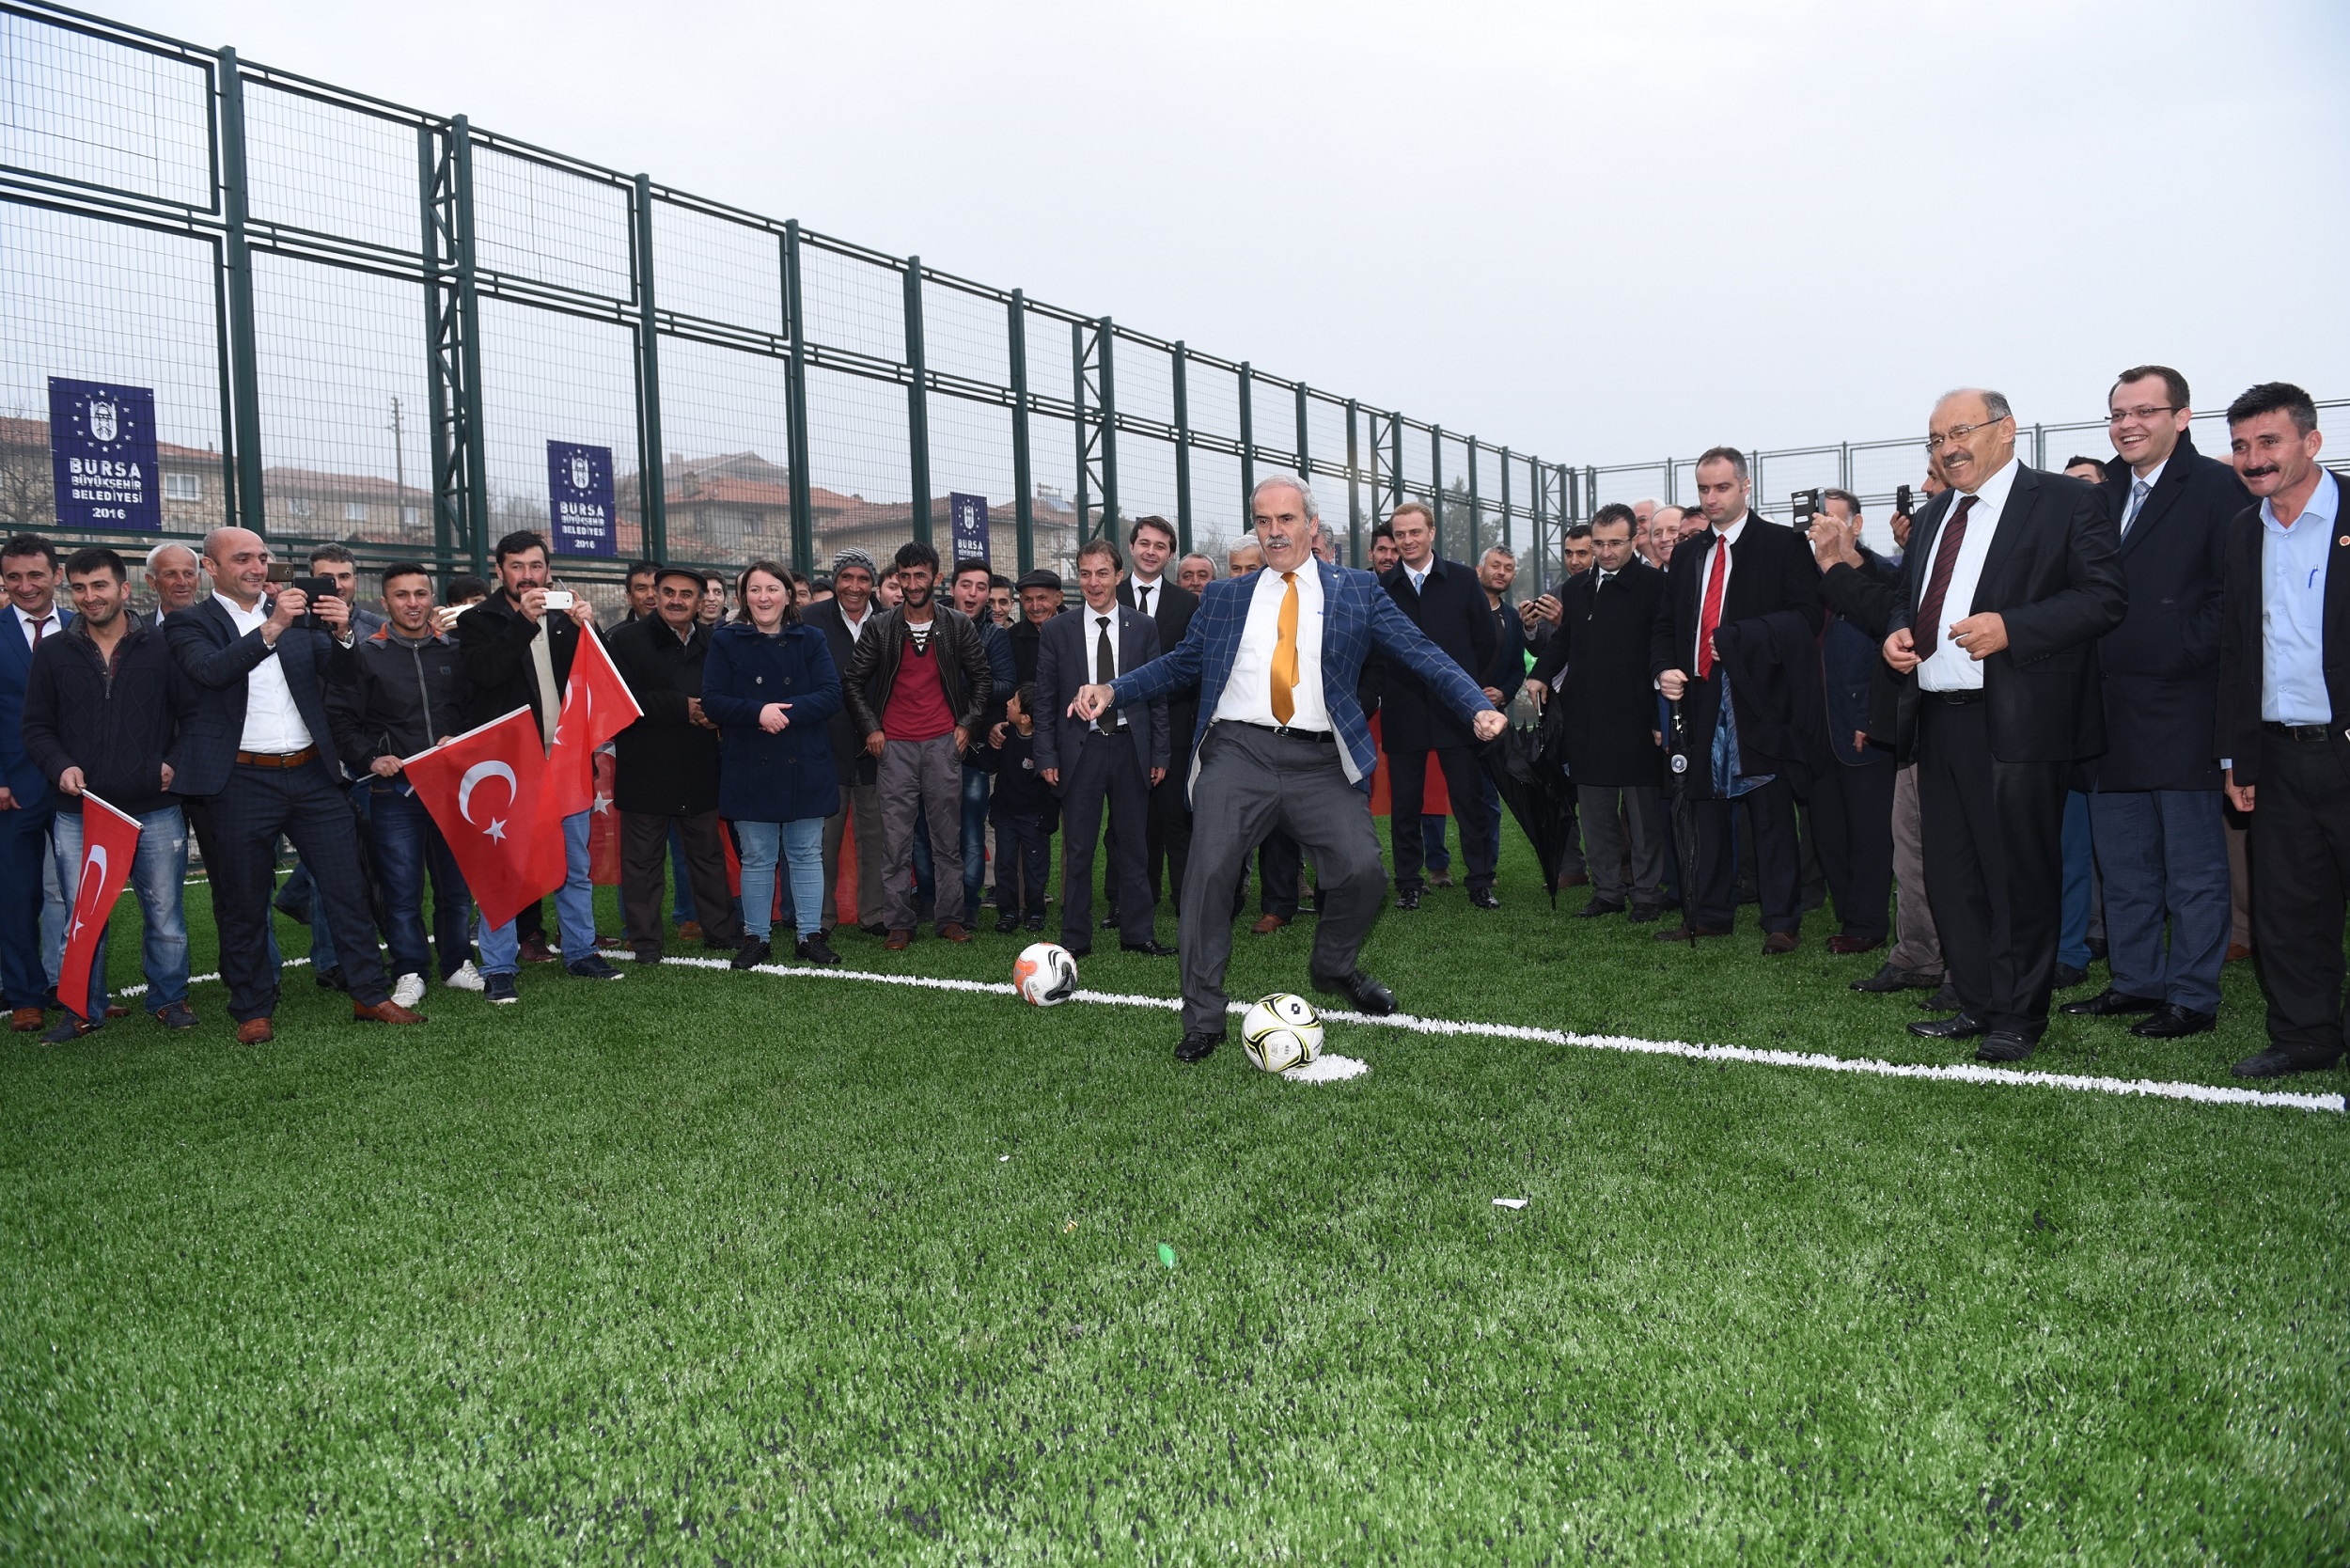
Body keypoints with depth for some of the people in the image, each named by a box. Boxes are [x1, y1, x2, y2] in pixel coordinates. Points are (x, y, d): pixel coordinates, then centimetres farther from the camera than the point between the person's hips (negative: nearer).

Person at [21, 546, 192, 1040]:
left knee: (165, 914, 6)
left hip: (155, 809, -1)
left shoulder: (161, 647, 2)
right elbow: (37, 726, 9)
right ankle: (84, 1009, 20)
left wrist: (175, 763, -5)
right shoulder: (52, 652, 6)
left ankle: (169, 998, 21)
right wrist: (60, 767, -7)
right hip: (79, 811, 1)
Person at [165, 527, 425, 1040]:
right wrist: (272, 628, -27)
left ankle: (370, 996, 11)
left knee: (349, 887, 3)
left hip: (312, 773, 3)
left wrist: (341, 635, -15)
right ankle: (253, 1010, 18)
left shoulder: (298, 613, 12)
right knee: (244, 903, 7)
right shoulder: (190, 623, 2)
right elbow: (210, 670, -18)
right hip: (242, 782, -3)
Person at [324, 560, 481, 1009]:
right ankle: (410, 974, 14)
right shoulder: (363, 655, 3)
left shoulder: (454, 652, 11)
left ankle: (456, 964, 22)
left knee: (457, 884, 8)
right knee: (402, 890, 2)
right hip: (393, 791, -2)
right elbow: (341, 719, 1)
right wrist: (370, 758, -12)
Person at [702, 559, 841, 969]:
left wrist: (785, 711, -20)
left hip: (805, 767, 1)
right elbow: (713, 701, -5)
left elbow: (831, 695, -6)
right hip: (750, 769, -1)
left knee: (807, 855, 7)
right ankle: (755, 937, 17)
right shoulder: (726, 641, 2)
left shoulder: (811, 639, 4)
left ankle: (810, 936, 15)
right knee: (756, 859, 6)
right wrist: (758, 712, -21)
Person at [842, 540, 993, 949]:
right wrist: (870, 728, 1)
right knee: (895, 840, 1)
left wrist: (968, 724, 3)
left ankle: (951, 919, 13)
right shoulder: (880, 627, 3)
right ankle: (898, 924, 8)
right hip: (894, 746, 0)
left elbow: (981, 678, 11)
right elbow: (853, 680, 9)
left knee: (947, 838, 5)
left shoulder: (957, 625, 5)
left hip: (944, 744, 0)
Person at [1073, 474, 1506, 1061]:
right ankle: (1203, 1019, 4)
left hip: (1319, 763, 0)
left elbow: (1422, 654, 4)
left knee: (1363, 870, -11)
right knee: (1210, 873, -9)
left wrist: (1477, 708, -9)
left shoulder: (1358, 591, 10)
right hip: (1236, 753, 1)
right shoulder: (1224, 597, 17)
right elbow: (1180, 663, 18)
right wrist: (1113, 690, 4)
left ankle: (1334, 968, 21)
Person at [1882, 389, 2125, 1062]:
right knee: (1950, 875, 12)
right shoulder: (1932, 516, 18)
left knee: (2020, 876, 1)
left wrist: (2012, 628, -22)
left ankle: (2019, 1016, 13)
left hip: (2016, 723, -7)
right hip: (1938, 721, 7)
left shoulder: (2066, 500, -4)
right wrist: (1898, 633, 6)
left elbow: (2104, 597, -12)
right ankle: (1976, 1003, 24)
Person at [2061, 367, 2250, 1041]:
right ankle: (2135, 983, 27)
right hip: (2114, 711, 7)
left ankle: (2192, 997, 12)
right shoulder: (2101, 494, 13)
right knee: (2122, 863, 15)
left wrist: (2184, 654, -17)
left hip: (2183, 708, -7)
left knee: (2194, 866, 3)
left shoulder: (2218, 488, -7)